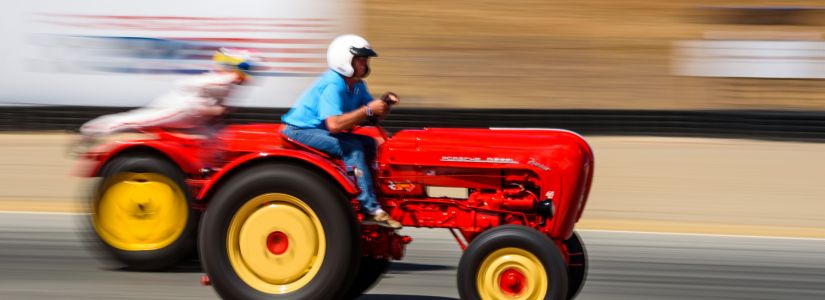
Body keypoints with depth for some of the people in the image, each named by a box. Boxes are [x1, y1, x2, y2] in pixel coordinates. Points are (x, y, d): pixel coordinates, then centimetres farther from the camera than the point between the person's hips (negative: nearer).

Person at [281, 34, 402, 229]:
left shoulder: (357, 86, 7)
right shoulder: (332, 85, -22)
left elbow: (374, 114, 9)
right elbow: (334, 124, -34)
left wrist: (384, 103, -13)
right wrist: (368, 110, -29)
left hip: (320, 131, 10)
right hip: (299, 131, -10)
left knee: (370, 144, -3)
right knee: (352, 146, -27)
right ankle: (371, 210, -30)